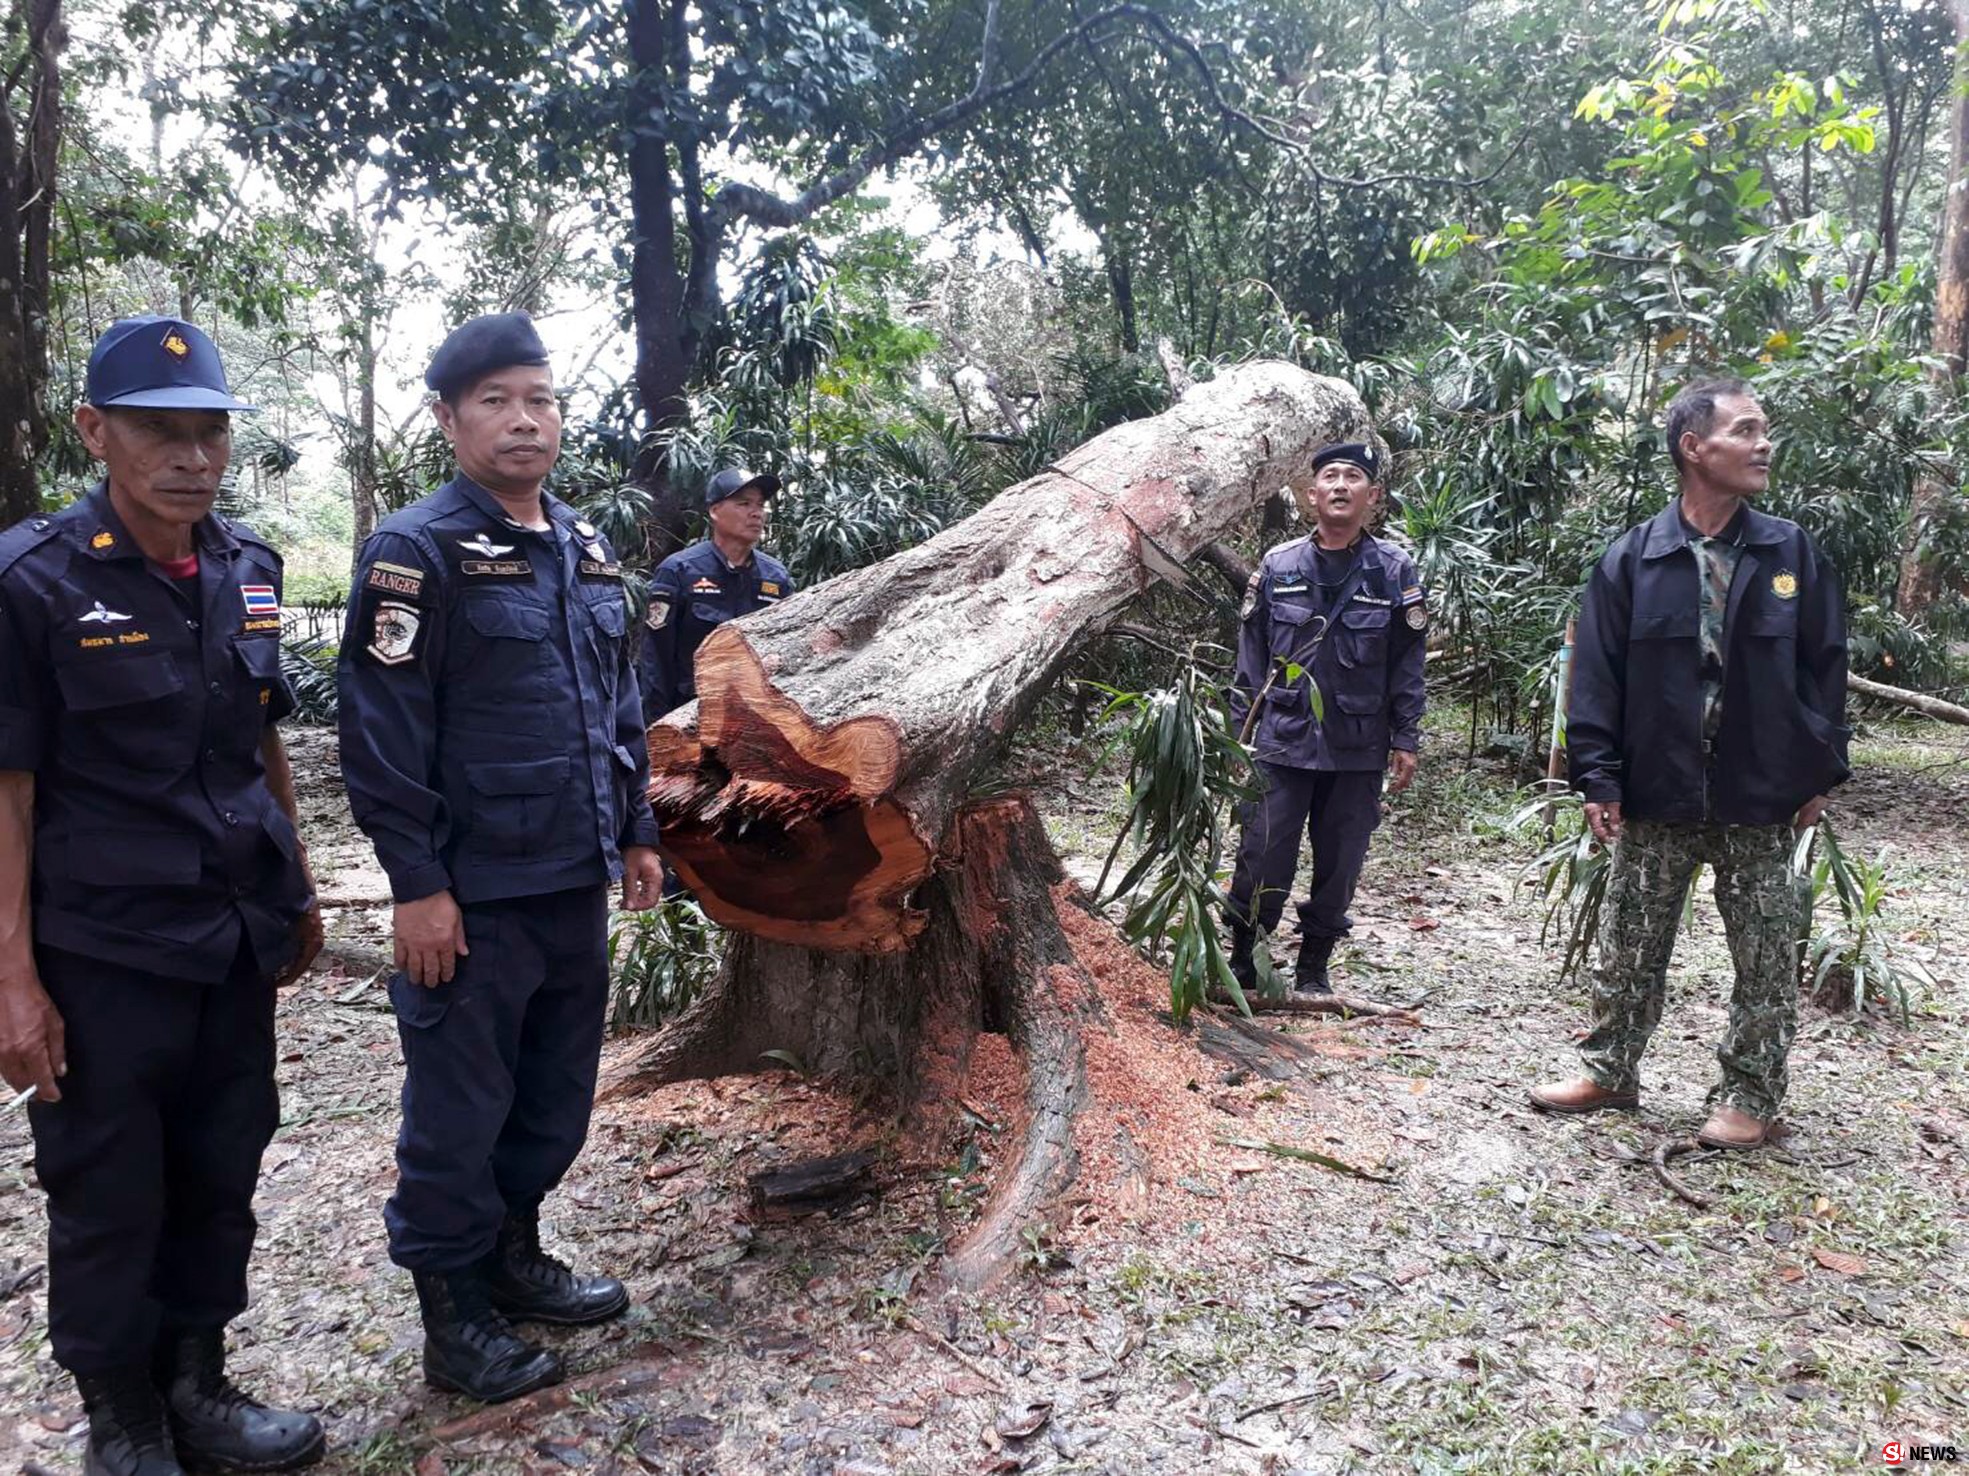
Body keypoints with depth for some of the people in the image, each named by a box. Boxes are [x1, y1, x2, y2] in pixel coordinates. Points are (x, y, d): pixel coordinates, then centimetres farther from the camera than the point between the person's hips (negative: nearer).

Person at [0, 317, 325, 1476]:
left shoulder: (248, 569, 5)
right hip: (104, 950, -5)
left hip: (236, 938, 5)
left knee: (221, 1175, 14)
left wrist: (299, 889, 15)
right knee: (109, 1197, 9)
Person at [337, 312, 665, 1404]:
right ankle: (453, 1321, 22)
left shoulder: (586, 553, 12)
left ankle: (513, 1256, 37)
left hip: (577, 883, 7)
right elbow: (382, 732, -14)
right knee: (460, 1107, 6)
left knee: (556, 1090, 17)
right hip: (474, 893, -7)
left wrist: (635, 833, 15)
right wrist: (417, 884, -16)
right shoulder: (417, 553, -10)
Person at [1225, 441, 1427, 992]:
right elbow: (1251, 659, 6)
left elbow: (1408, 665, 3)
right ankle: (1241, 962, 16)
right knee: (1262, 857, -1)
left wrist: (1405, 742, 0)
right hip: (1281, 744, 0)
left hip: (1358, 751, 0)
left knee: (1339, 864, 8)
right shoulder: (1277, 566, 3)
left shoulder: (1394, 571, 2)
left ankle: (1313, 969, 24)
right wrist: (1239, 733, 3)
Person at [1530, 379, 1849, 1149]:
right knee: (1628, 948, 11)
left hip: (1761, 798, 1)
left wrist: (1820, 772, 1)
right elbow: (1597, 676, -4)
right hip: (1656, 796, -1)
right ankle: (1609, 1072, 28)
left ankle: (1749, 1095, 24)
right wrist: (1599, 778, -7)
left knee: (1767, 958, 9)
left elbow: (1825, 666, 4)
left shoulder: (1793, 553, 0)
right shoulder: (1630, 559, -4)